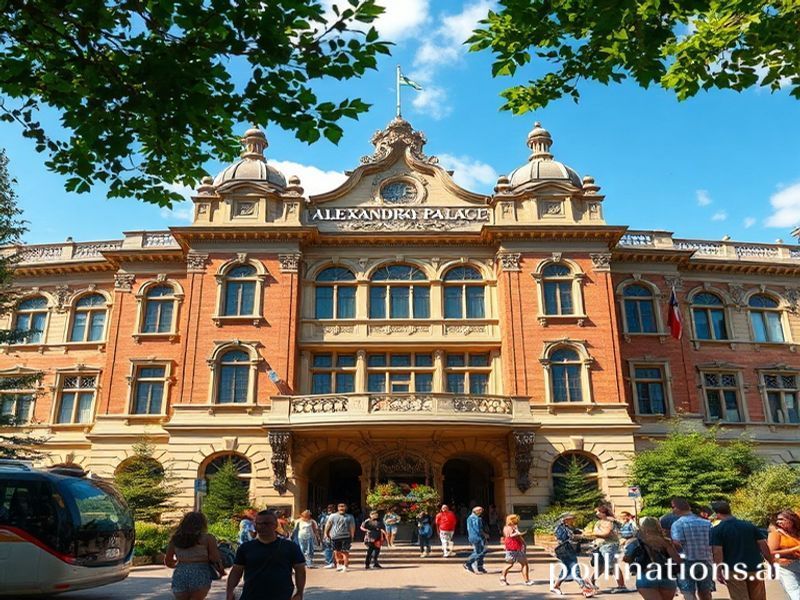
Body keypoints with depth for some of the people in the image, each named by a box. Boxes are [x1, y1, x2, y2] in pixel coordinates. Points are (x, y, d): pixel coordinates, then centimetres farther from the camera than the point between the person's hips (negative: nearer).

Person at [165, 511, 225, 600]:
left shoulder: (175, 539, 13)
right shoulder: (207, 538, 1)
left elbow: (168, 562, 22)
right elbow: (215, 560, -2)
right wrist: (221, 572, 17)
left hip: (179, 577, 4)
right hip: (200, 576, -3)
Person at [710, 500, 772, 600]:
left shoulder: (716, 530, -10)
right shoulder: (749, 525, 3)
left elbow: (717, 552, -16)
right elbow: (763, 545, 1)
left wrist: (719, 572, -10)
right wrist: (771, 564, 10)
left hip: (733, 570, -4)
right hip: (755, 568, 4)